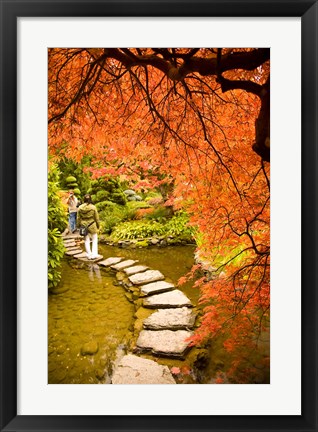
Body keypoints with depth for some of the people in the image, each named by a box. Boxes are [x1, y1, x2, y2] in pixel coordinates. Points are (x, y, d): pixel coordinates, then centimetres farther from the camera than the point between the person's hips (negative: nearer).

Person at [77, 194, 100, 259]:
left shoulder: (80, 207, -4)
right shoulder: (93, 207, -11)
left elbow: (78, 218, 2)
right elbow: (96, 218, -4)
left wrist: (78, 226, 13)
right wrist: (98, 225, 9)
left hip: (84, 226, 2)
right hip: (92, 226, -2)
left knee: (86, 240, 12)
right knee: (94, 240, 13)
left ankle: (89, 255, 17)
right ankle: (94, 254, 10)